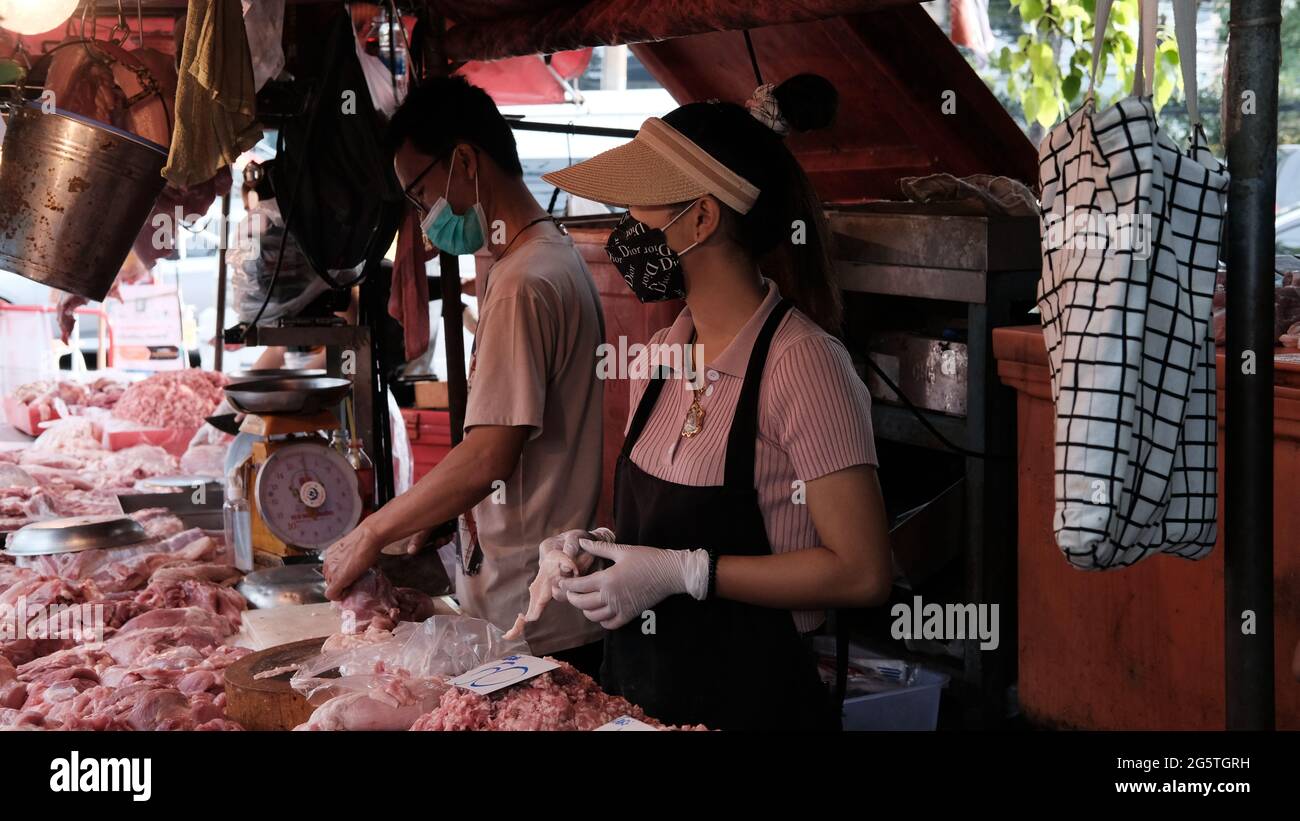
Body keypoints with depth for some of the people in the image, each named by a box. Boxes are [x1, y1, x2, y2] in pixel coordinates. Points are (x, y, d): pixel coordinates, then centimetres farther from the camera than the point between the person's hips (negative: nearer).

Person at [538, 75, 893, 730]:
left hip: (749, 700, -7)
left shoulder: (801, 363, -19)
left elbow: (862, 572, -20)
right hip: (635, 688, 7)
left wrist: (683, 572, -21)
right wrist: (595, 551, -2)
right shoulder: (662, 356, 5)